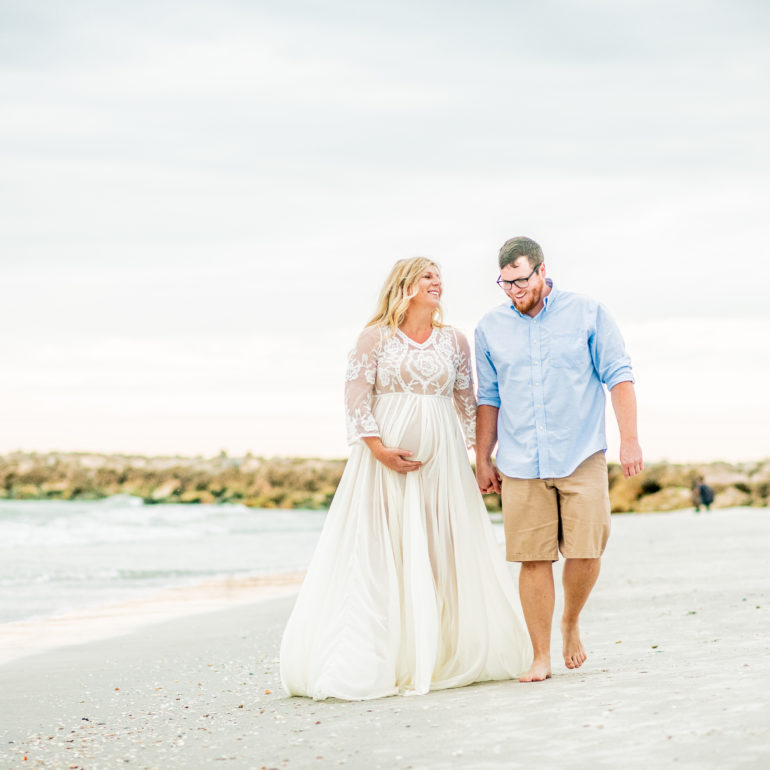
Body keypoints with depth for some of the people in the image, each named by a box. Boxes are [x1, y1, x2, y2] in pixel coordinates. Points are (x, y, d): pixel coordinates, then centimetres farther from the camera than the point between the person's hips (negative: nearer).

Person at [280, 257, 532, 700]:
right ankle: (374, 661, -3)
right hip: (386, 456, -3)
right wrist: (379, 448, -15)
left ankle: (442, 656, 11)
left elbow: (468, 402, 12)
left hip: (441, 459, 3)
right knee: (379, 555, -5)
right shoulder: (376, 338, 1)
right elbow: (357, 396, -5)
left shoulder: (455, 342, 11)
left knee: (444, 554, 2)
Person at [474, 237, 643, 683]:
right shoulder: (491, 328, 9)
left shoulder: (587, 314, 3)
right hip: (520, 464, 1)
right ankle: (541, 657, 6)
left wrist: (630, 439, -4)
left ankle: (572, 622, 23)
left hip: (581, 457, -1)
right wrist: (482, 460, 12)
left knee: (586, 552, -6)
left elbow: (619, 376, 3)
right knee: (534, 559, -2)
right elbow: (489, 398, 15)